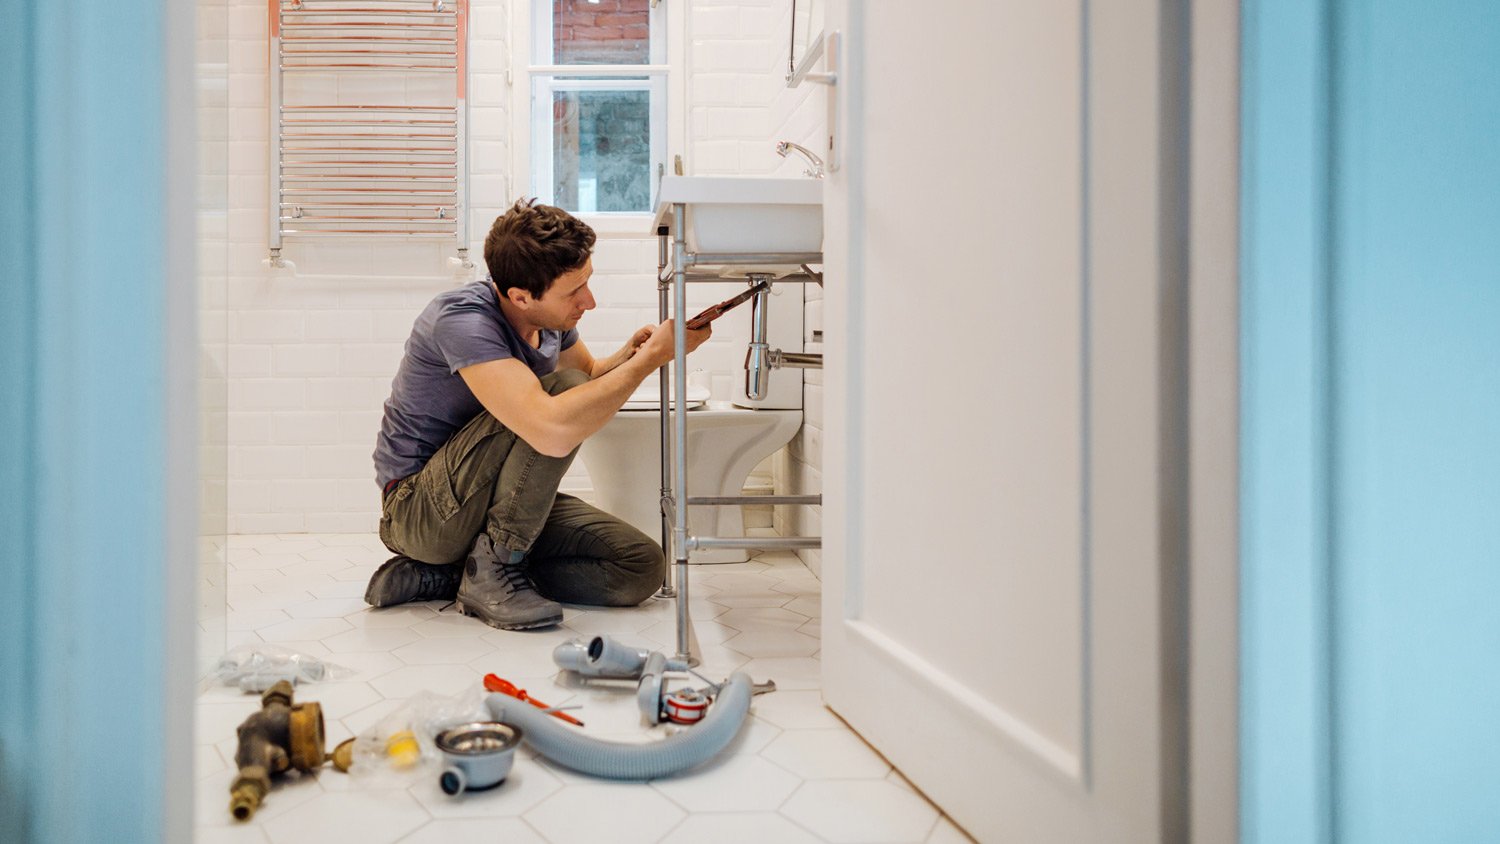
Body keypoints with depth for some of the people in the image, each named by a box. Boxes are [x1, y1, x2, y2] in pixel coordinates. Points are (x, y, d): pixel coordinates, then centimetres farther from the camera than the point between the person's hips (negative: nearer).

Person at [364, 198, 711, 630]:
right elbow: (554, 432, -41)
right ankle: (493, 569, -17)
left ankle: (440, 576, -2)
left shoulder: (551, 315, -2)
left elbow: (589, 373, 21)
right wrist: (652, 356, -31)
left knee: (642, 567, -8)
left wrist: (626, 356, -4)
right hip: (418, 510, -8)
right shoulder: (463, 318, -27)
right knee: (564, 391, -27)